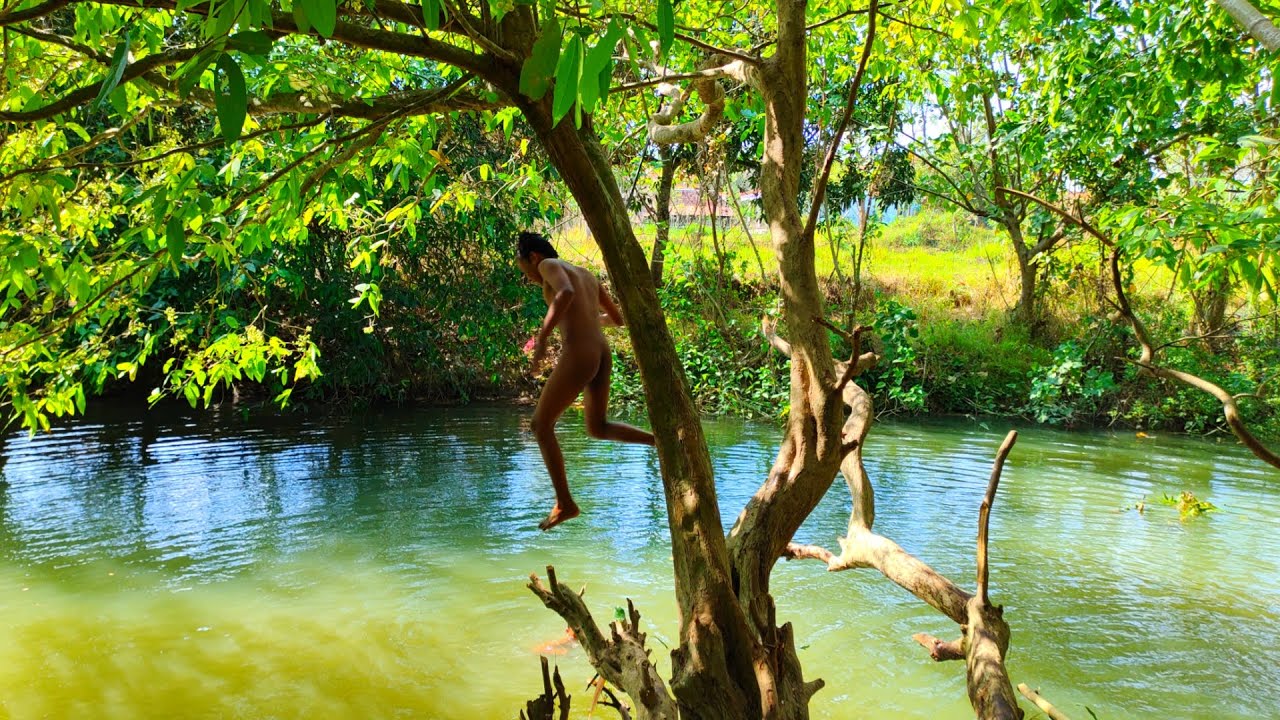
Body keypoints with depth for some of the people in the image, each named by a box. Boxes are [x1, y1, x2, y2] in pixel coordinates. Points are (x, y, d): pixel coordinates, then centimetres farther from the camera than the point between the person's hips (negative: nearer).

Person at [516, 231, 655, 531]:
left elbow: (565, 293, -23)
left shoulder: (550, 265, 2)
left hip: (577, 356, -8)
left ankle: (565, 504, 9)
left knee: (541, 424, 8)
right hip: (602, 354, 8)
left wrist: (542, 336, -21)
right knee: (597, 428, 22)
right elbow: (618, 319, 30)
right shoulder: (587, 275, 24)